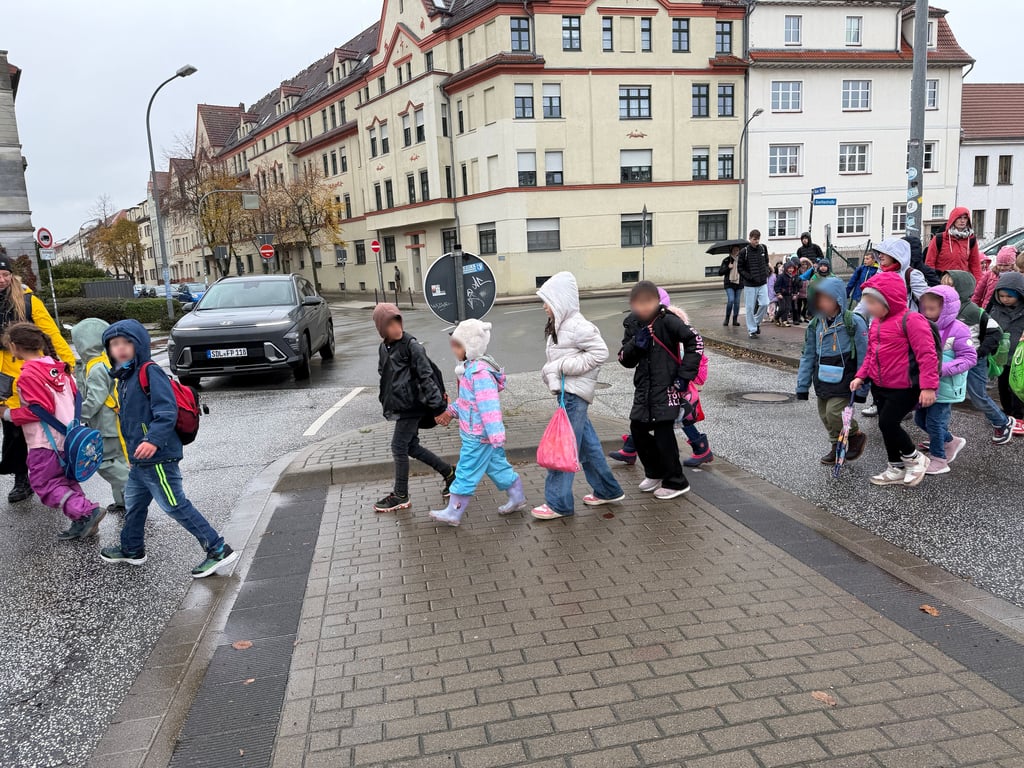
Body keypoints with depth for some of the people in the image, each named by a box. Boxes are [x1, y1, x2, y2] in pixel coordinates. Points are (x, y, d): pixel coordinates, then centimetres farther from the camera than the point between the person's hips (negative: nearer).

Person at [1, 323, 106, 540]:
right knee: (64, 481, 17)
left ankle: (87, 512, -13)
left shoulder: (28, 375, -15)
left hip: (46, 442, -8)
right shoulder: (57, 367, 9)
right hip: (68, 436, 8)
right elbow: (75, 396, 14)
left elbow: (41, 409, -20)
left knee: (45, 485, 0)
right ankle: (81, 523, 12)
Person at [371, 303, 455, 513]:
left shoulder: (411, 346, -15)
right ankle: (448, 472, 28)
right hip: (398, 406, 8)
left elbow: (427, 377, -18)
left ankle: (401, 496, 13)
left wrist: (437, 407, -21)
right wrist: (386, 404, 19)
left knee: (399, 448, -2)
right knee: (412, 447, 13)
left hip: (411, 406, -8)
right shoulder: (384, 348, 8)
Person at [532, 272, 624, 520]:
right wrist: (550, 370, 0)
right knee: (586, 443, 17)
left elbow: (600, 352, -19)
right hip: (567, 392, 10)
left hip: (574, 394, -10)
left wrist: (564, 366, -19)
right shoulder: (558, 326, 13)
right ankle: (607, 490, 29)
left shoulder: (577, 326, -16)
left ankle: (558, 503, 2)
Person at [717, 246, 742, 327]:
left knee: (737, 302, 3)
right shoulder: (726, 260, 2)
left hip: (739, 283, 3)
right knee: (731, 300, -16)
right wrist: (728, 268, -13)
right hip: (729, 284, -3)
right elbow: (720, 272, 0)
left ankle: (735, 320, 12)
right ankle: (727, 318, 0)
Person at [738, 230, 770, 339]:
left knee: (764, 304, -5)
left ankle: (757, 322, 19)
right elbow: (740, 268, -4)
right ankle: (752, 330, 10)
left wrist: (766, 272, 3)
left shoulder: (763, 249, 5)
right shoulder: (744, 252, -8)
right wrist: (750, 277, -14)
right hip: (749, 285, -3)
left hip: (763, 283, 4)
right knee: (750, 307, 0)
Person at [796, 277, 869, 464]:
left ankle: (857, 436, 14)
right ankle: (837, 446, 32)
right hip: (823, 379, 6)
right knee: (825, 415, 11)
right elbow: (808, 356, 8)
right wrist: (802, 386, 6)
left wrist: (862, 388, -11)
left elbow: (864, 357, -11)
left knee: (834, 413, -14)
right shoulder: (816, 324, 2)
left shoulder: (854, 322, -13)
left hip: (844, 380, -6)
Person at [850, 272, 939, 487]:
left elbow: (927, 354, -21)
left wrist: (928, 386, -25)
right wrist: (861, 376, 5)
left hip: (905, 388, -9)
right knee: (886, 426, 14)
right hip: (880, 387, 9)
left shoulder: (911, 320, -18)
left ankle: (915, 458, 12)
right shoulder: (876, 322, 9)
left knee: (887, 423, -12)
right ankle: (896, 469, 29)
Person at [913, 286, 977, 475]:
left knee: (934, 422, -1)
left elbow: (970, 358, -16)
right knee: (921, 419, 15)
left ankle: (938, 460, 16)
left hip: (945, 387, -7)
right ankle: (951, 442, 37)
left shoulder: (958, 330, -16)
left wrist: (943, 369, -26)